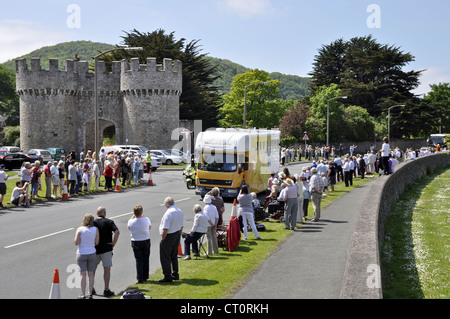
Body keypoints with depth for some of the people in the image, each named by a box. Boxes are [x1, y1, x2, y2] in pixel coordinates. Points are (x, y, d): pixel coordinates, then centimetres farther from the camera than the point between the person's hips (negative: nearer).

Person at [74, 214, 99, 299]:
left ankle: (83, 295, 2)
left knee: (83, 275, 1)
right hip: (92, 253, 2)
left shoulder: (80, 229, -9)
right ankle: (90, 294, 10)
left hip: (81, 254, -1)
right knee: (91, 274, 8)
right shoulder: (95, 229, -4)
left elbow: (76, 242, -13)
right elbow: (96, 243, 0)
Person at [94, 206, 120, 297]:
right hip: (106, 249, -3)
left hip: (95, 249, 3)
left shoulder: (93, 222, 1)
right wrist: (114, 243, -10)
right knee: (107, 269, 2)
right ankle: (106, 290, 0)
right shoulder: (109, 221, -7)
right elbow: (117, 232, -20)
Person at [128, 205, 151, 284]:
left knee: (138, 260, 6)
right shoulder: (146, 219, -13)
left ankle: (140, 278, 3)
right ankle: (145, 277, 23)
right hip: (146, 241, 1)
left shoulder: (131, 221, -15)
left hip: (135, 242, -1)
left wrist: (133, 216, 5)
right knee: (146, 259, 15)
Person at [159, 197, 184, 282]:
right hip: (177, 235, 9)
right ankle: (175, 274, 27)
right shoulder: (180, 211, 6)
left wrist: (162, 239, -13)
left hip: (168, 237, -9)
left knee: (165, 258, 0)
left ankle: (167, 276, 2)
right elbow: (181, 226, 14)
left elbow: (165, 229, -23)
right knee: (174, 256, 20)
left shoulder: (168, 213, -22)